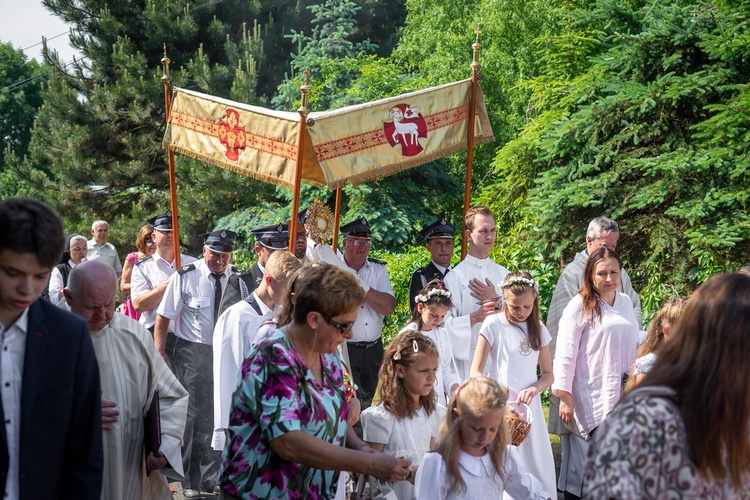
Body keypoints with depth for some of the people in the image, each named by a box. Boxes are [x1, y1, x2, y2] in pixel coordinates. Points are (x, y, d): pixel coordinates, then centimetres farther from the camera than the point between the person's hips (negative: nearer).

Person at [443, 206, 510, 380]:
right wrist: (475, 317, -21)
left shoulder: (503, 274, 12)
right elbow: (446, 323, -8)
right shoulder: (456, 276, -2)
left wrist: (496, 301, -5)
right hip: (468, 358, -4)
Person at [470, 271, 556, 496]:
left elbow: (548, 374, 10)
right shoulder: (493, 324, -5)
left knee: (537, 467, 4)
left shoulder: (538, 328, 8)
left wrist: (534, 389, -12)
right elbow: (476, 372, -6)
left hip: (530, 407, 4)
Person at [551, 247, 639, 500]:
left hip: (620, 395, 5)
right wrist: (564, 397, -15)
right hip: (589, 397, -5)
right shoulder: (580, 306, -9)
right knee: (585, 458, 0)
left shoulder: (626, 302, 9)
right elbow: (565, 354, -11)